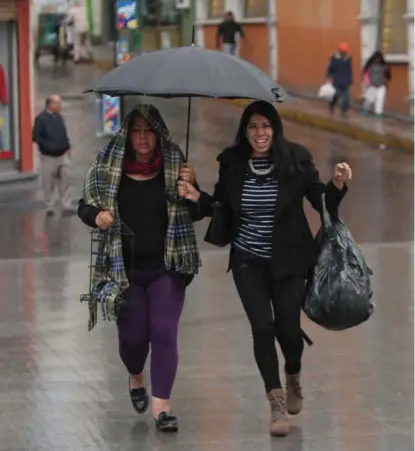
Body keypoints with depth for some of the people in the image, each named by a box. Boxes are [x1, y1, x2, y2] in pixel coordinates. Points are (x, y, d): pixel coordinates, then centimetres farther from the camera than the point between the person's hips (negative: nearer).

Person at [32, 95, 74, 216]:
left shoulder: (59, 117, 10)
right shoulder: (41, 119, -11)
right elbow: (36, 137, -16)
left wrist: (67, 148, 13)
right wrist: (47, 146, -19)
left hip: (63, 155, 5)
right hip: (48, 156, -5)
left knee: (66, 180, -1)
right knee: (49, 183, 2)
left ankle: (67, 206, 1)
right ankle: (49, 207, 13)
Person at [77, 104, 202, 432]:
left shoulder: (173, 167, 0)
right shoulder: (108, 169, -2)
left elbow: (194, 214, 7)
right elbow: (85, 206, 6)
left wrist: (191, 189, -13)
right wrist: (96, 216, -16)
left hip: (166, 268, 0)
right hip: (124, 268, 0)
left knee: (164, 332, -9)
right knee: (132, 336, 7)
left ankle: (162, 405, -6)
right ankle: (137, 379, 41)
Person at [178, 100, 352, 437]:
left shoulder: (296, 160, -9)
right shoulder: (232, 163, -5)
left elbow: (322, 203, -4)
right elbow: (222, 206, 9)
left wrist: (338, 185, -23)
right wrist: (198, 198, -9)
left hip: (288, 260, -1)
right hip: (248, 261, 1)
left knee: (287, 326, 0)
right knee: (263, 326, -7)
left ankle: (294, 376, 36)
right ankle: (277, 403, 5)